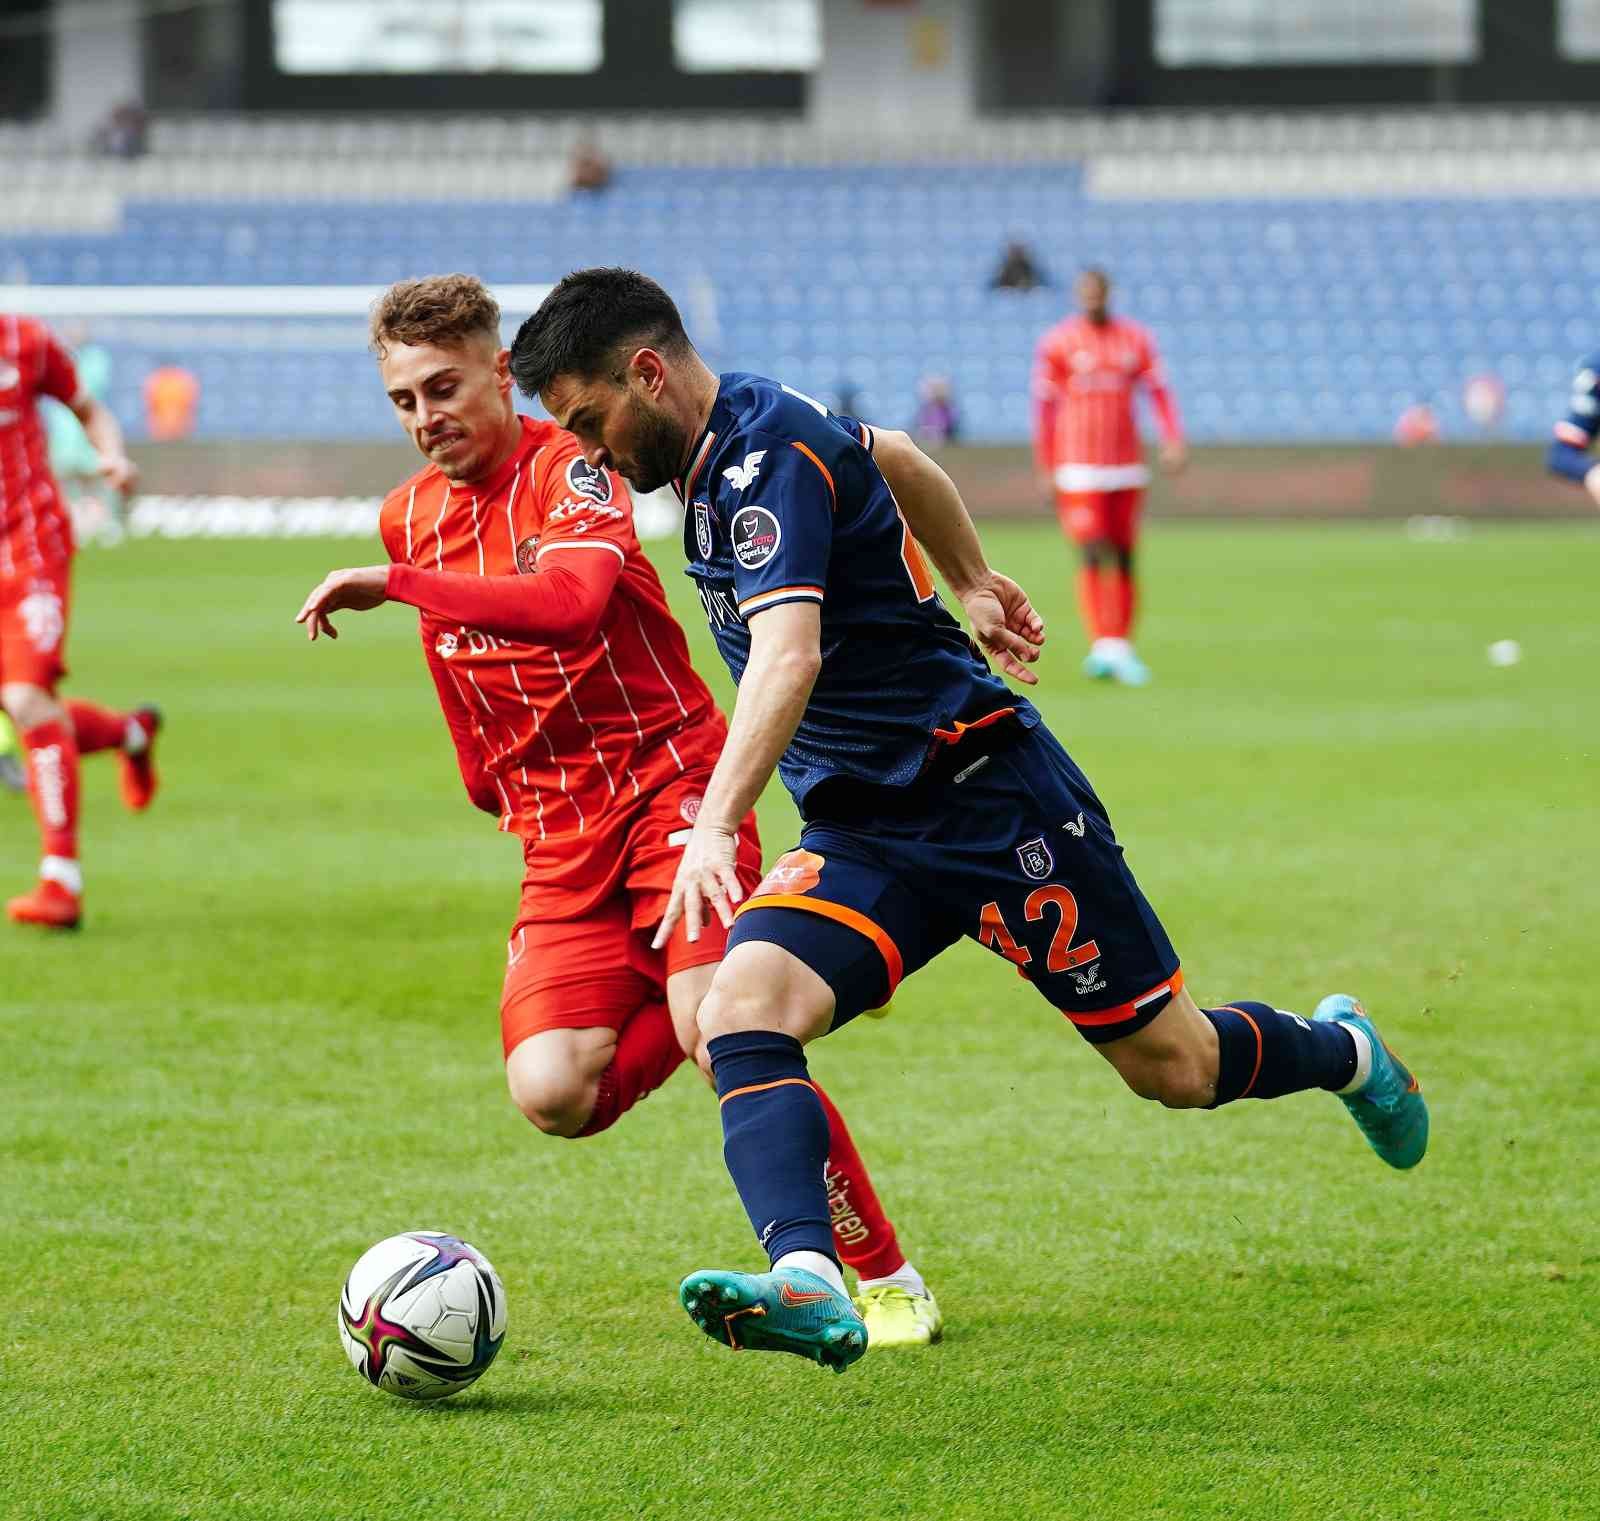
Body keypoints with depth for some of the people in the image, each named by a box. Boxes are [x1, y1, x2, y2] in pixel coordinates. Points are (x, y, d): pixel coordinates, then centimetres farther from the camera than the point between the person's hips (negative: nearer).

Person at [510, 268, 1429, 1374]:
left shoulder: (766, 453, -22)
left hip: (993, 794, -8)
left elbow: (789, 655, -37)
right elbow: (897, 458, 27)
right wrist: (973, 585, 40)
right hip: (862, 835, 8)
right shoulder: (736, 439, 7)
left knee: (1175, 1066, 6)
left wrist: (716, 828, -47)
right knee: (741, 1012, -21)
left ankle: (1342, 1053, 38)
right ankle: (809, 1286, -38)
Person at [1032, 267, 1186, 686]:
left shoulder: (1135, 339, 7)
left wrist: (1174, 441, -9)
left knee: (1123, 559, 7)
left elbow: (1158, 392, 6)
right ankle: (1103, 647, -19)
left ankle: (1121, 649, 14)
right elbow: (1043, 405, -1)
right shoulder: (1057, 343, -3)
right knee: (1092, 556, -13)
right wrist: (1046, 470, -3)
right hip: (1079, 469, -4)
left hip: (1127, 468, 4)